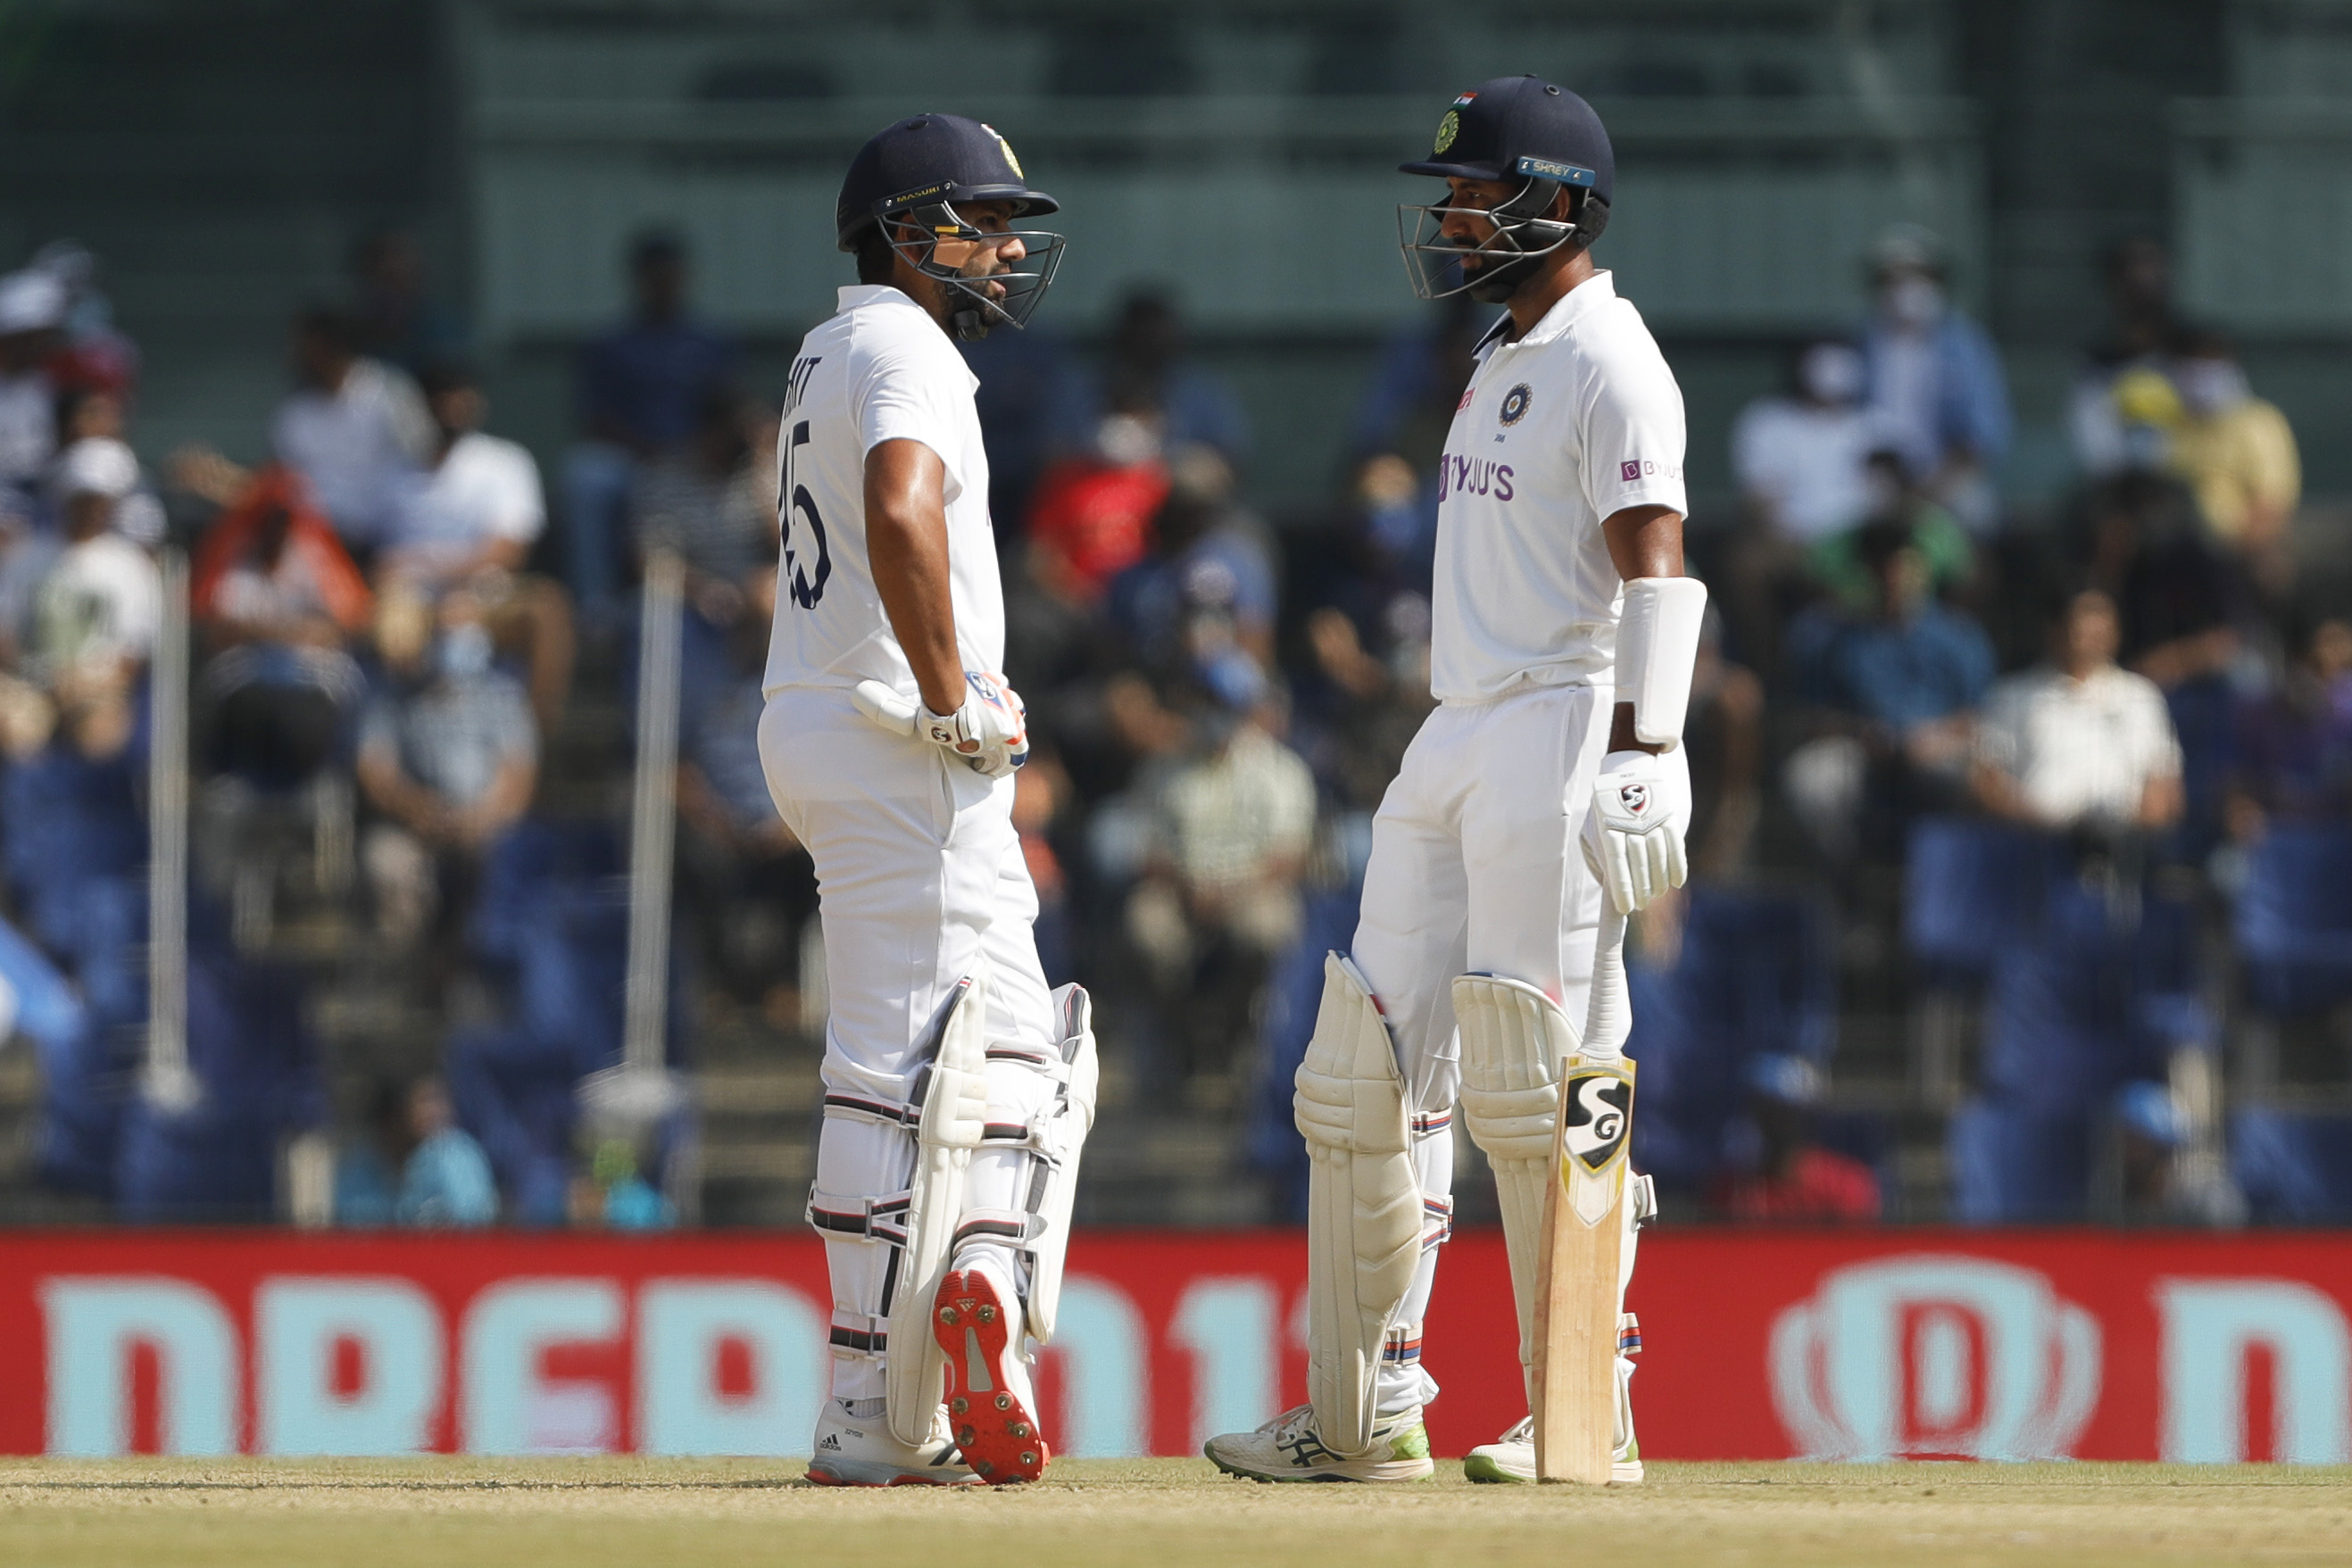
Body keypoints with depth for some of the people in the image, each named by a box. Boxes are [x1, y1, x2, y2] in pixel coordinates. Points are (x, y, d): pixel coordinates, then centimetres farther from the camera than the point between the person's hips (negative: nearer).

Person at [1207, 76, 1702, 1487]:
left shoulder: (1609, 364, -10)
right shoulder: (1504, 361, 20)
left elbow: (1657, 570, -18)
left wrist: (1640, 763, -27)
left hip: (1563, 727, -10)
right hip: (1459, 735, 10)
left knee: (1538, 1081, -10)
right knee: (1369, 1063, 7)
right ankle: (1365, 1415, 12)